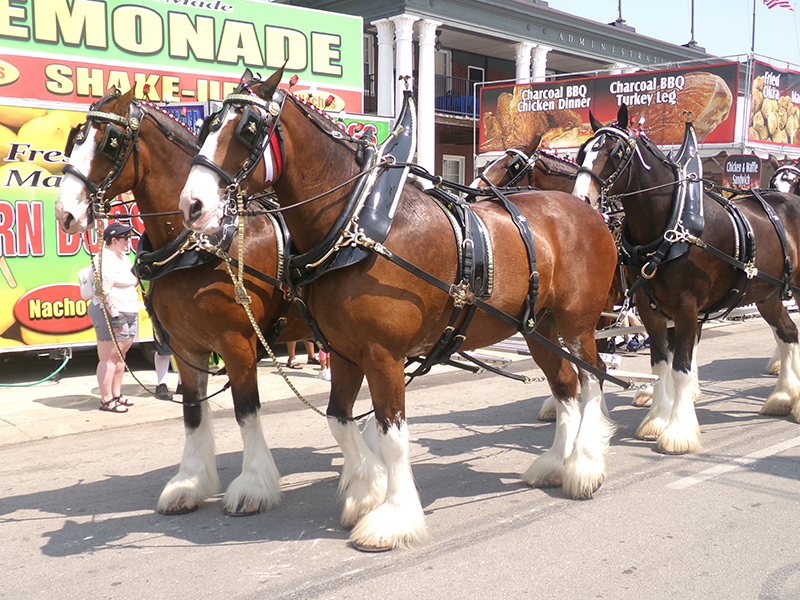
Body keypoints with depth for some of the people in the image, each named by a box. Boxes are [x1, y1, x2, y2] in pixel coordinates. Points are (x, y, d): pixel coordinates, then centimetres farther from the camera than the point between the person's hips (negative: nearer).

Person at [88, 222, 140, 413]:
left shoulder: (123, 258, 19)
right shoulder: (105, 259, -13)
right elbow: (104, 291, -21)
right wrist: (114, 315, -24)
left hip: (129, 313, 10)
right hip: (111, 314, -10)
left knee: (120, 356, 15)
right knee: (108, 358, -6)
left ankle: (116, 395, 24)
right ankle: (106, 400, -1)